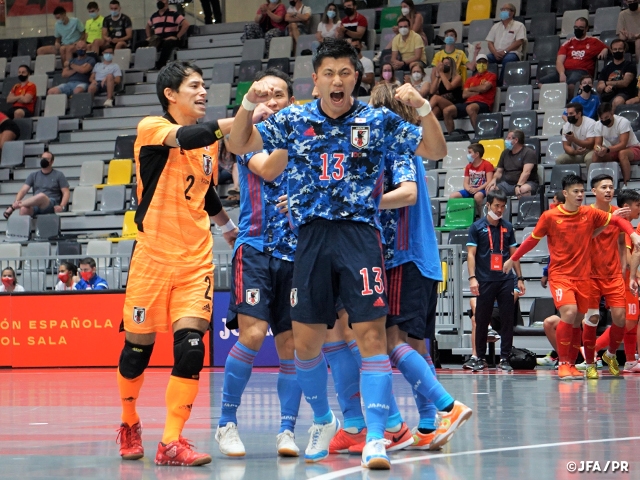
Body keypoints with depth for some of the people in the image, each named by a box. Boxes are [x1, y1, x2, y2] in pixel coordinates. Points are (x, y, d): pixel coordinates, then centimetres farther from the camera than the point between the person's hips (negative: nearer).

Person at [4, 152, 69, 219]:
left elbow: (66, 192, 6)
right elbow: (23, 190, 10)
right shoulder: (34, 175, 20)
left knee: (41, 196, -39)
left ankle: (13, 207, -23)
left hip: (51, 206, -3)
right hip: (35, 206, 3)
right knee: (24, 209, -35)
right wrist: (17, 201, -11)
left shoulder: (58, 175, 13)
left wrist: (62, 206, -14)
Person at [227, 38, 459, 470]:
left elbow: (435, 151, 2)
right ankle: (323, 421, 30)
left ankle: (376, 438, -9)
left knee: (371, 333, -12)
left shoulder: (378, 121, 2)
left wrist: (423, 108, -16)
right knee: (305, 340, 6)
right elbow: (239, 146, 8)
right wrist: (249, 104, -9)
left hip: (360, 234, -2)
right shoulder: (293, 120, 7)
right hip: (312, 236, 2)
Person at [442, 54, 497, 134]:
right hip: (468, 103, 6)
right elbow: (464, 95, 12)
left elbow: (484, 88, -5)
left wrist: (471, 89, 11)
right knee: (446, 110, -16)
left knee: (470, 108, -42)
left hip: (483, 103, -6)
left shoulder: (491, 76, 14)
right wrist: (478, 92, 0)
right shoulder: (470, 80, 26)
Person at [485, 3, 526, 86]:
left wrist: (505, 51, -16)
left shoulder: (519, 25, 8)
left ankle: (500, 83, -36)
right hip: (496, 53, 4)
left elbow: (519, 42, -5)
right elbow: (490, 42, 14)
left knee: (507, 59, -39)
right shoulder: (496, 26, 23)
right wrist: (495, 53, -8)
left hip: (512, 52, -4)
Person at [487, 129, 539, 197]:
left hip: (527, 183, -6)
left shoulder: (529, 152, -6)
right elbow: (499, 171, 17)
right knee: (490, 189, -19)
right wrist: (494, 179, -6)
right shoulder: (505, 153, 15)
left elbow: (526, 172, -20)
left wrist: (518, 186, -34)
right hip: (508, 183, 6)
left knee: (523, 189, -41)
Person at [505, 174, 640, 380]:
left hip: (583, 276, 4)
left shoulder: (590, 214, 2)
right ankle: (563, 364, -11)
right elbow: (533, 239, 7)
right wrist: (513, 259, 13)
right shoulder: (549, 216, -5)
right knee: (569, 312, -21)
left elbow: (617, 220, 10)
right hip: (560, 274, -4)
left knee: (577, 320, 4)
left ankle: (571, 364, 16)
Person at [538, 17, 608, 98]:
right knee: (542, 82, -23)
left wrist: (604, 52, -6)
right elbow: (559, 62, 12)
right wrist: (562, 74, -10)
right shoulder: (568, 43, 22)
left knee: (571, 83, -42)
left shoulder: (594, 41, 17)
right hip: (565, 71, 4)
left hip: (582, 71, -4)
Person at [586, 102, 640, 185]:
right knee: (595, 155, -18)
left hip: (633, 148, -6)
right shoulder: (598, 125, -5)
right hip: (614, 150, 6)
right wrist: (597, 149, -35)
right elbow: (598, 144, -8)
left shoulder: (623, 122, -24)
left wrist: (607, 150, -46)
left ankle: (626, 183, -36)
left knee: (622, 153, -40)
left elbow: (623, 144, -31)